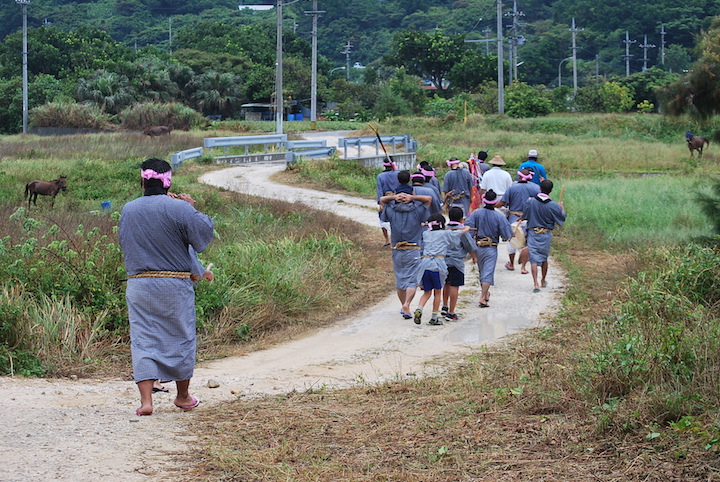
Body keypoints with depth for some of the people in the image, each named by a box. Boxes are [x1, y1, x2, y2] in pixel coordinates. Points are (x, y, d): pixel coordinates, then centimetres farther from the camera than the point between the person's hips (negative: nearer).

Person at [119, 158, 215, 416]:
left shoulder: (128, 210, 2)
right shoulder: (179, 208, -11)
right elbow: (204, 232, -8)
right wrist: (194, 209, 7)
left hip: (138, 285, 2)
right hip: (175, 285, -2)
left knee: (143, 339, 4)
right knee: (181, 337, 13)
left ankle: (146, 400, -8)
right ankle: (183, 396, 26)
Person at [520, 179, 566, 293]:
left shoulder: (530, 202, -10)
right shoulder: (553, 206, -13)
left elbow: (524, 215, 2)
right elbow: (562, 218, 1)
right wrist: (562, 208, 18)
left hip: (532, 233, -1)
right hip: (546, 235, 1)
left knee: (534, 259, -1)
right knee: (544, 258, 19)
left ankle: (535, 284, -13)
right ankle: (543, 281, 34)